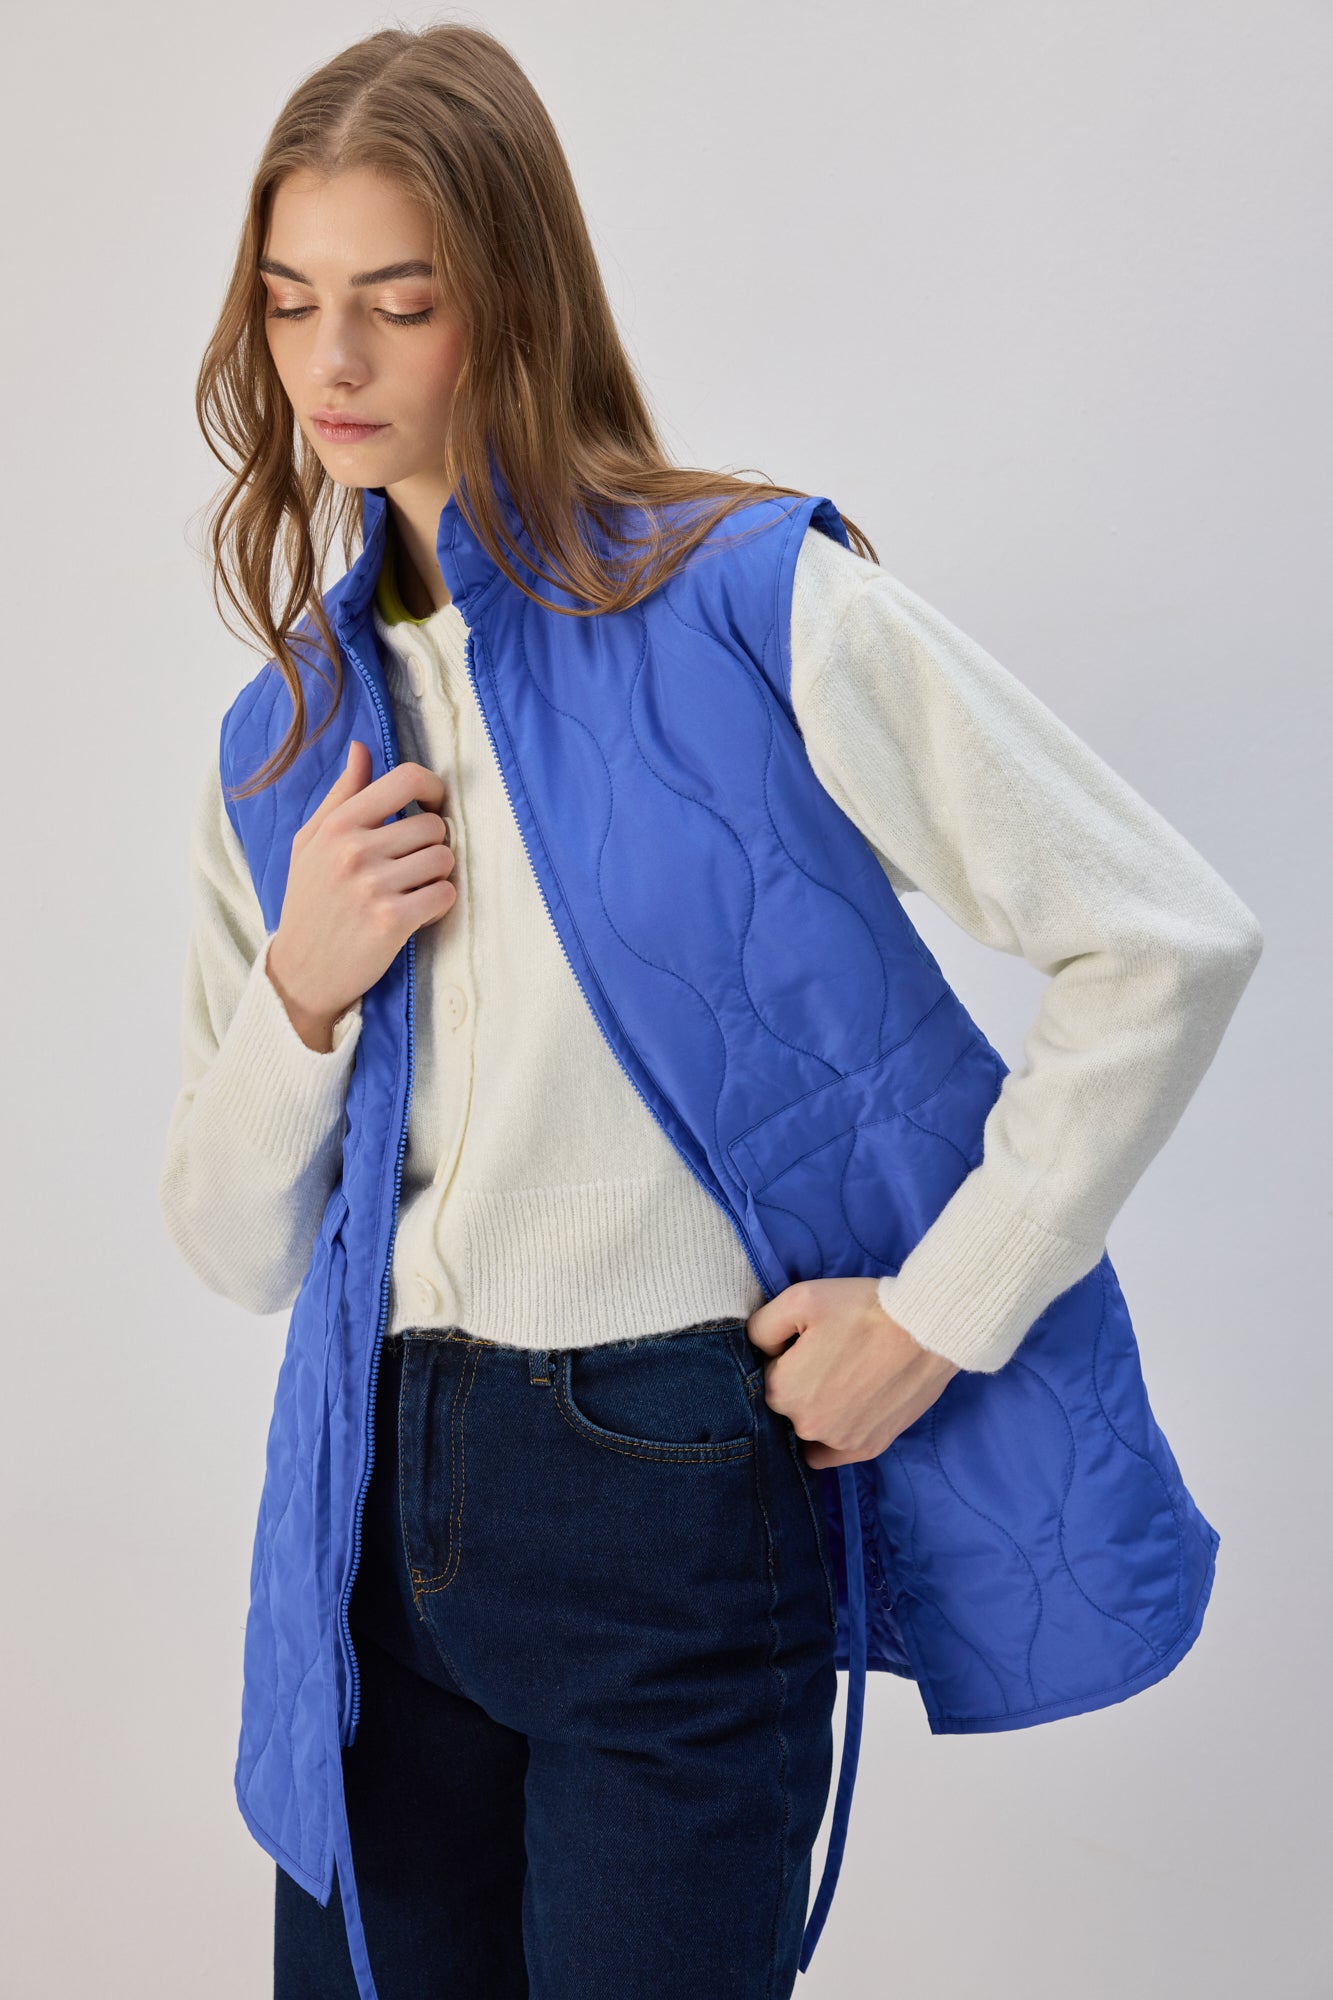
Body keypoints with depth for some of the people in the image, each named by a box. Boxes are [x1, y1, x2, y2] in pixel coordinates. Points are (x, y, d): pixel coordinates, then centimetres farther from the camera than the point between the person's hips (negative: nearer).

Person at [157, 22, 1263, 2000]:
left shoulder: (756, 605, -9)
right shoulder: (295, 733, 8)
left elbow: (1171, 941, -11)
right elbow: (242, 1254, 9)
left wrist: (937, 1316, -11)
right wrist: (301, 993, -9)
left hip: (676, 1491, -5)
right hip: (383, 1503, 5)